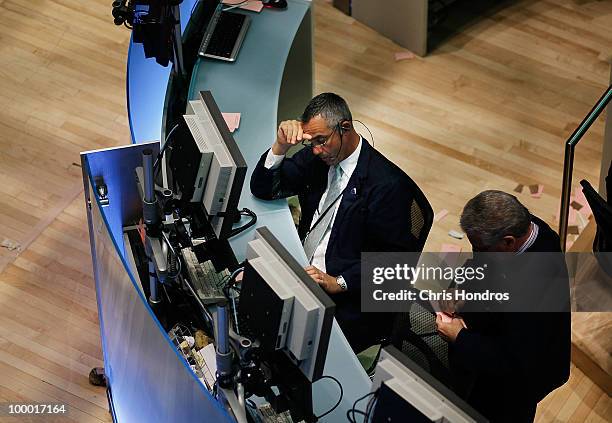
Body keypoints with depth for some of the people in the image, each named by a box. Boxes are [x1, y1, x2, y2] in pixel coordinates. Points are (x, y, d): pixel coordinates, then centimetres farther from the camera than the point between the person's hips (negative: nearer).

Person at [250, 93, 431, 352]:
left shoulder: (388, 184, -17)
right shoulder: (315, 157, 4)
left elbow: (393, 258, -16)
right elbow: (264, 190, 7)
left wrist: (338, 282, -24)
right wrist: (281, 145, -10)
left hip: (346, 299, -7)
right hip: (299, 271, 7)